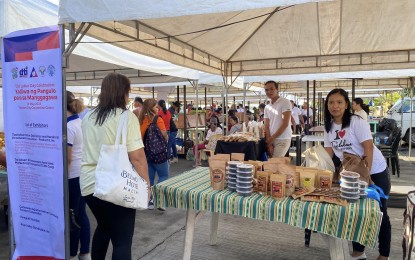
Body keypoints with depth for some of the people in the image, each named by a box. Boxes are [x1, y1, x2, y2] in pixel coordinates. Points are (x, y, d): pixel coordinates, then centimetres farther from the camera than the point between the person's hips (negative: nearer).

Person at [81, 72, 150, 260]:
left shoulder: (88, 116, 9)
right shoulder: (126, 116, -13)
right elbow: (137, 157, -18)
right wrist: (146, 184, -9)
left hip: (89, 184, 8)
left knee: (104, 227, 29)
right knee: (122, 241, 5)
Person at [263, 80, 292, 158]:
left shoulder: (285, 102, -5)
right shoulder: (267, 107, 12)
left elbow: (285, 124, -12)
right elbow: (266, 126, 7)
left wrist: (272, 138, -9)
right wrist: (269, 143, -6)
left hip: (282, 140, -6)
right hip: (271, 140, 6)